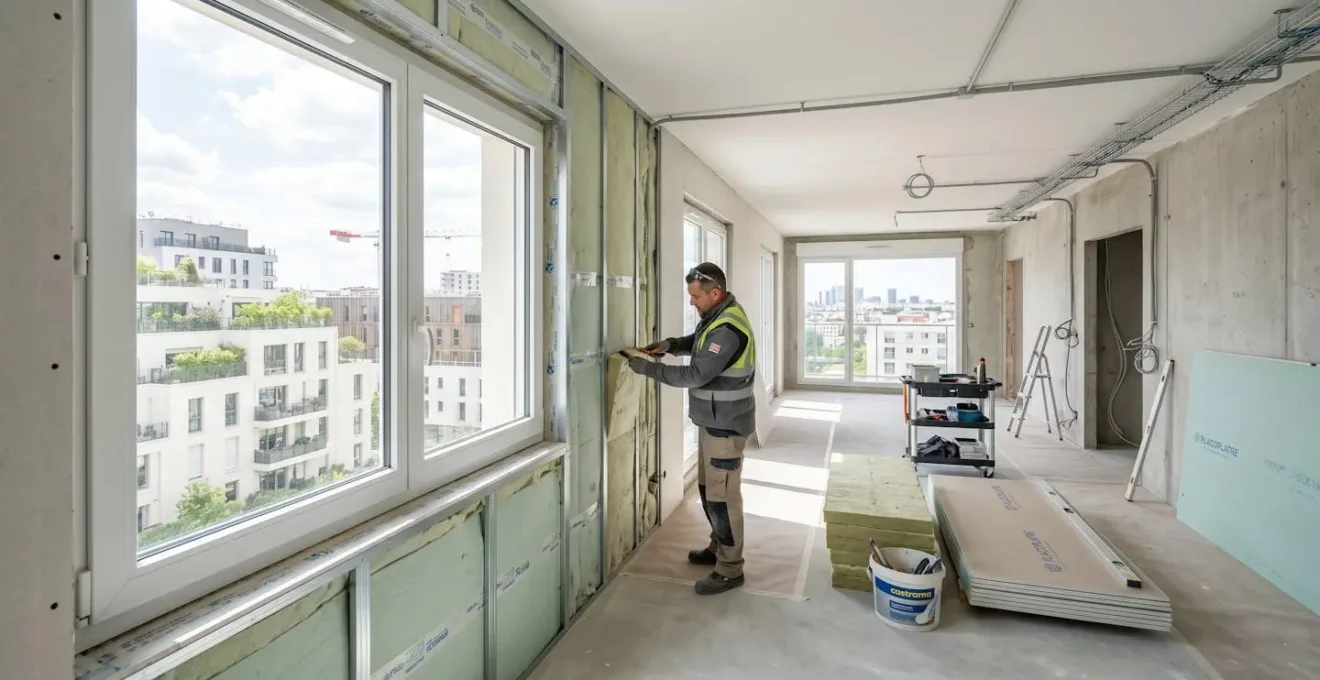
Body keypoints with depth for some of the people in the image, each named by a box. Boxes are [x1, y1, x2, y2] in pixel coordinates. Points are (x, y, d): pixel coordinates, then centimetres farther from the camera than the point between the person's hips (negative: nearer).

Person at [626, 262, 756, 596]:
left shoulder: (728, 329, -26)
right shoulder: (717, 316, 6)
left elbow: (695, 375, -28)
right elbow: (697, 342, 23)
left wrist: (648, 368, -21)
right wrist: (670, 344, 3)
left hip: (726, 425, -10)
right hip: (713, 421, 10)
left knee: (722, 496, -1)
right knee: (708, 488, 20)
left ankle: (730, 570, 13)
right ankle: (718, 548, 37)